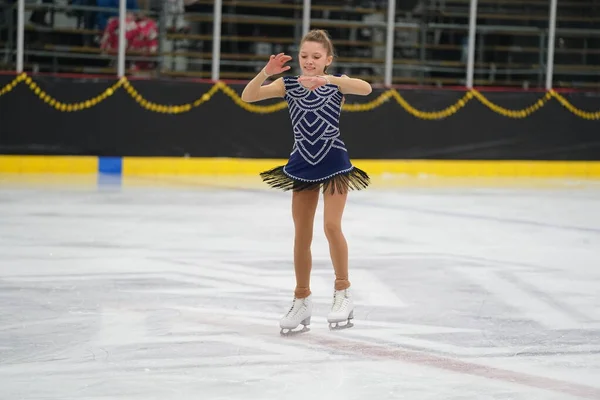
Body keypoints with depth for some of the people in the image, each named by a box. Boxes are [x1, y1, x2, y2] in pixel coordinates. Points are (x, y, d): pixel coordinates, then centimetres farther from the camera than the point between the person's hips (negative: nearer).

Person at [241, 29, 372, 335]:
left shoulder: (337, 82, -7)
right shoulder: (288, 84, -2)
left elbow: (365, 88, -27)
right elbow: (247, 96, -11)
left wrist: (328, 79, -39)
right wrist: (266, 72, -27)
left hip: (334, 163, -3)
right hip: (302, 165, 3)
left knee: (331, 225, -15)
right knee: (302, 235, 10)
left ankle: (343, 293, 2)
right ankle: (302, 301, 23)